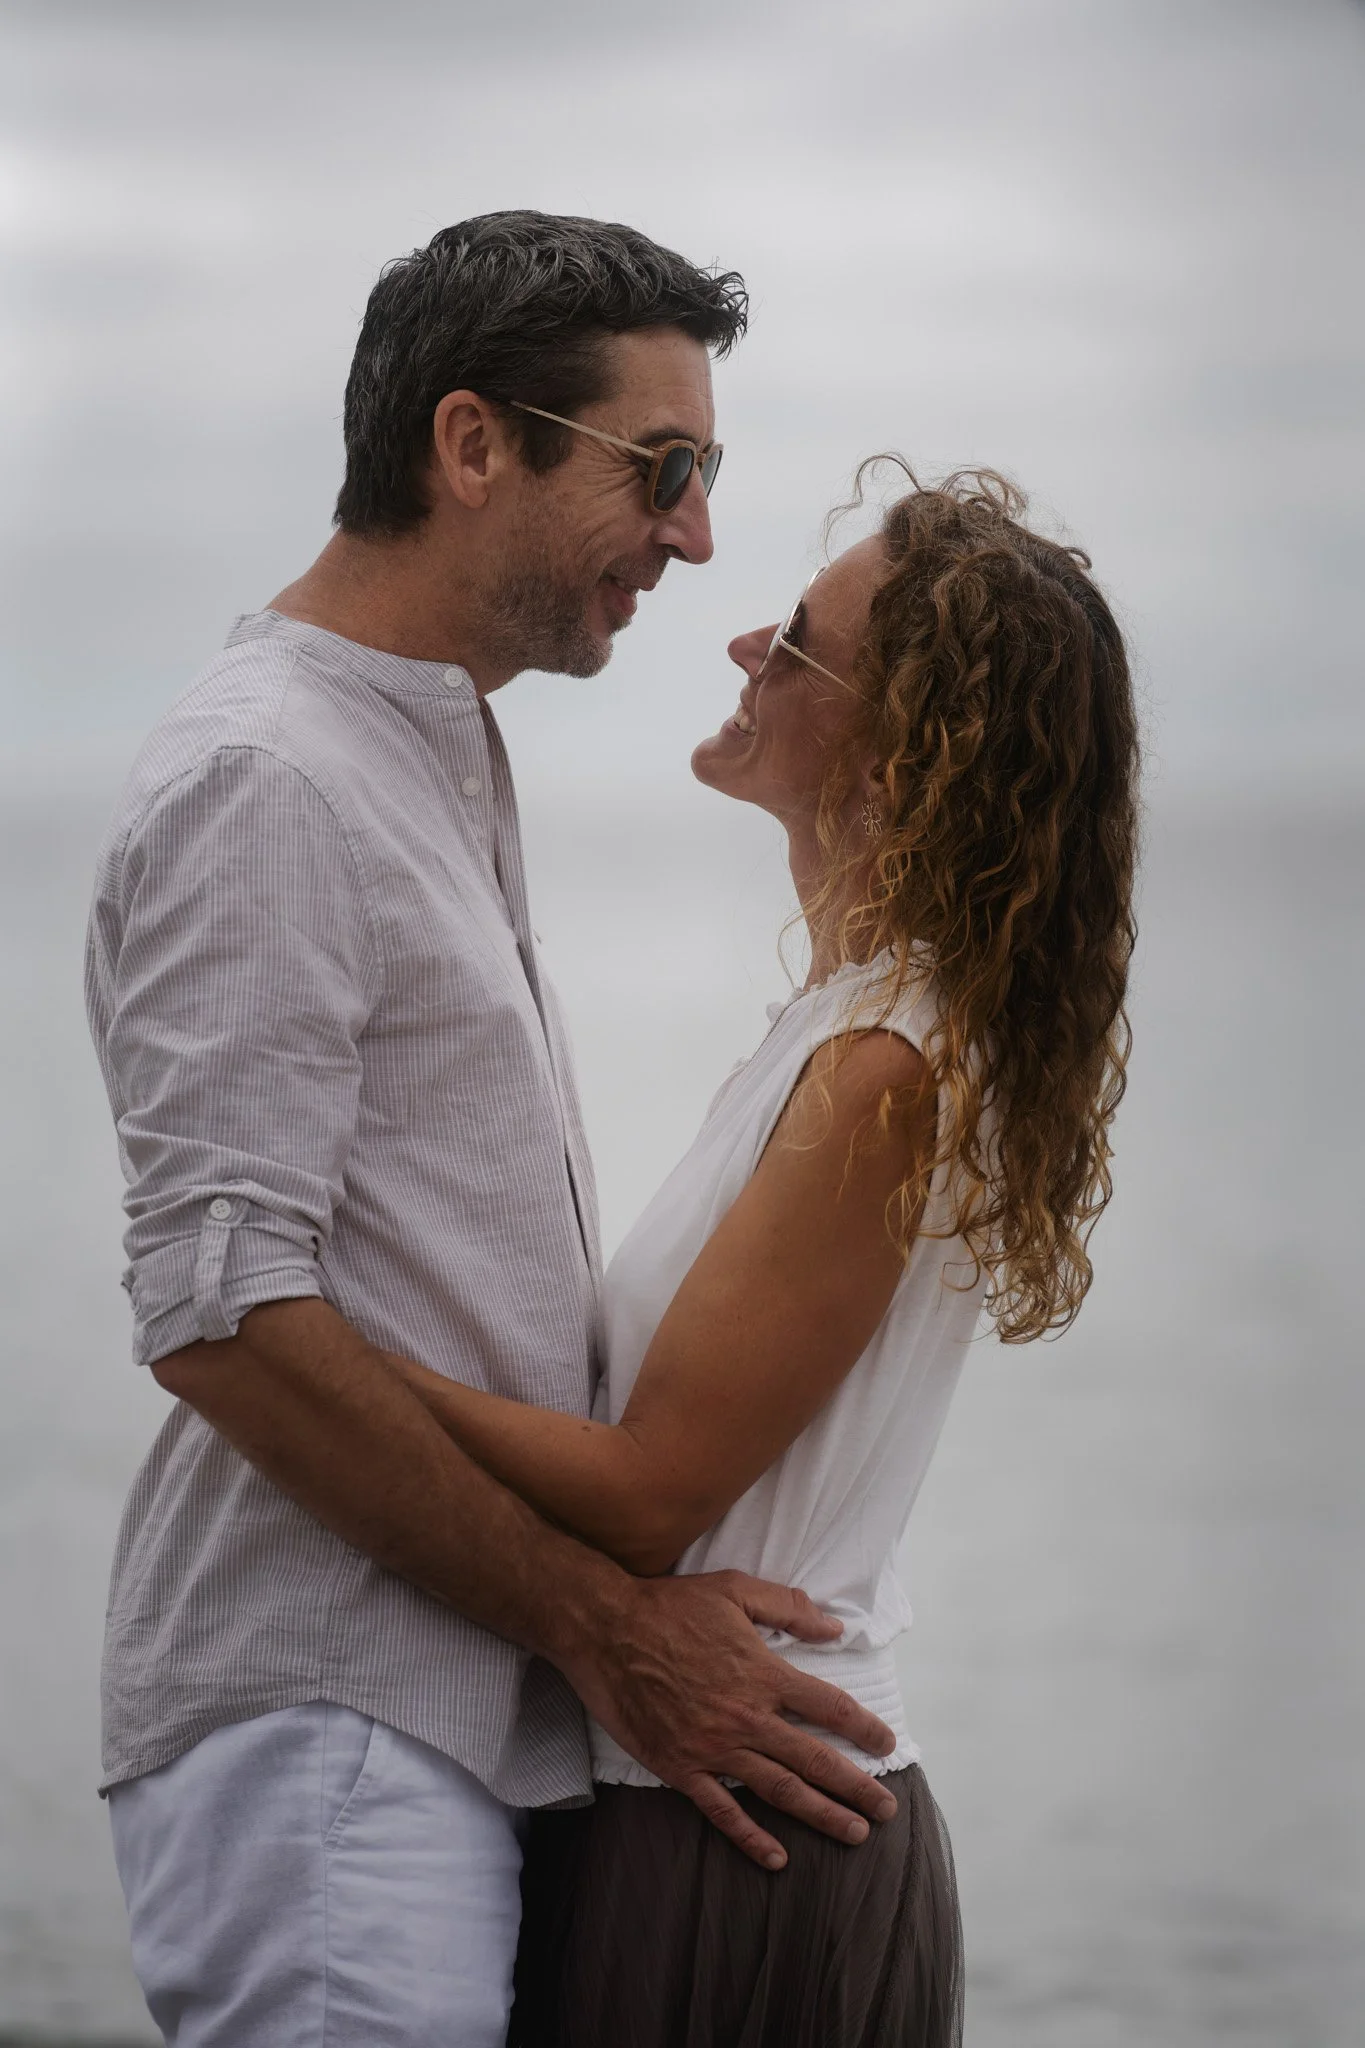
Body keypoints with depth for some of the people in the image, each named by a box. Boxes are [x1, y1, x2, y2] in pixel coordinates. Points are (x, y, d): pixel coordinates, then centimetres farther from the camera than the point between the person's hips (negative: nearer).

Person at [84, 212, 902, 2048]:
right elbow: (225, 1316, -21)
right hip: (326, 1746, -9)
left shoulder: (441, 761, 19)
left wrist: (637, 1604, 17)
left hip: (467, 1729, 9)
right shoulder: (262, 779, -13)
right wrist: (611, 1625, -16)